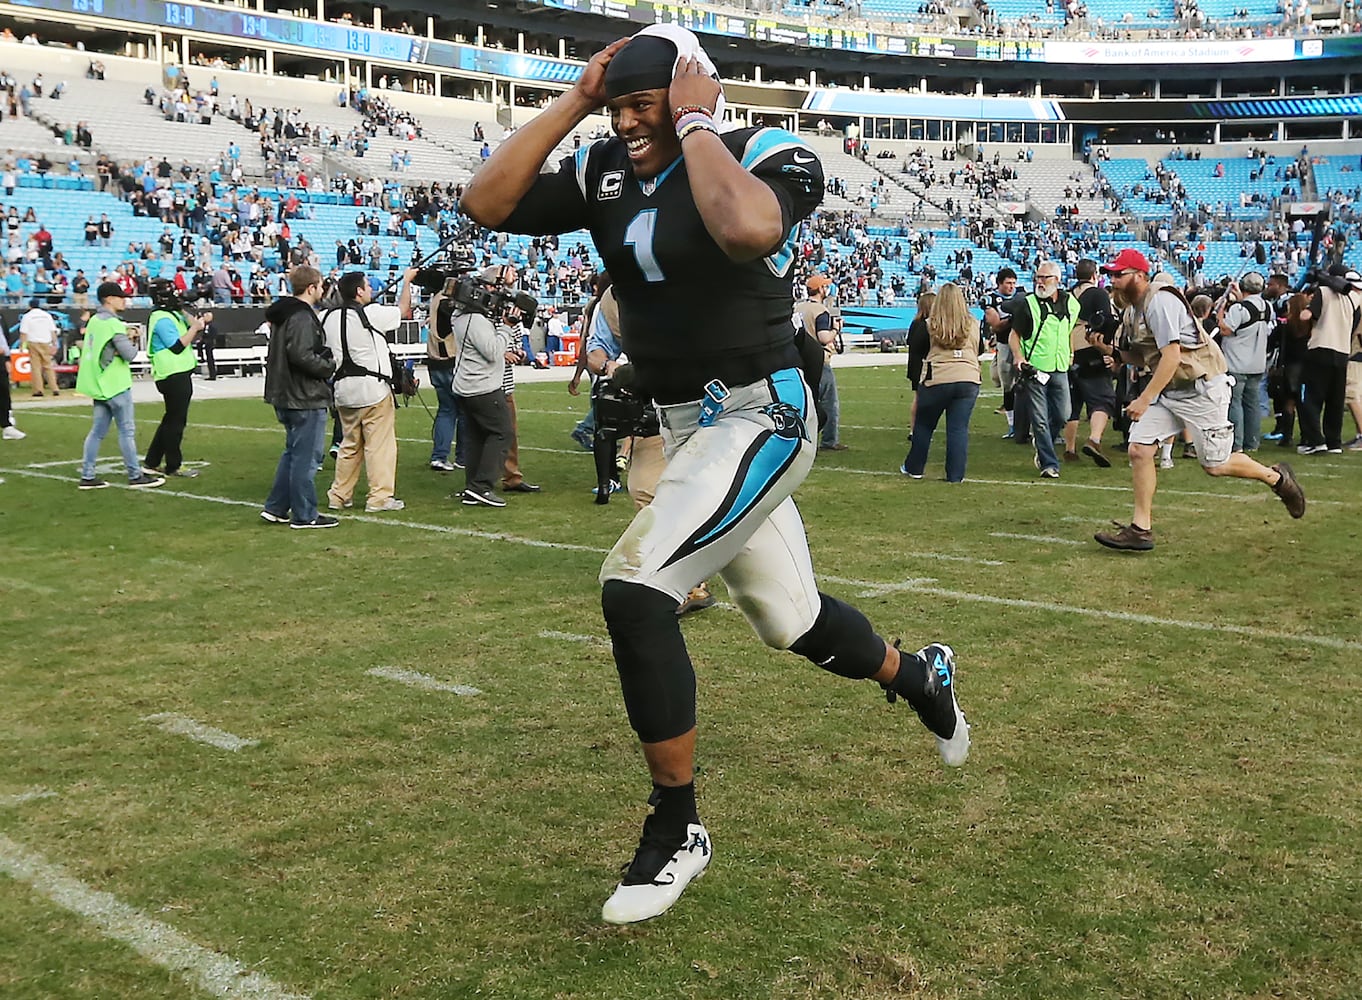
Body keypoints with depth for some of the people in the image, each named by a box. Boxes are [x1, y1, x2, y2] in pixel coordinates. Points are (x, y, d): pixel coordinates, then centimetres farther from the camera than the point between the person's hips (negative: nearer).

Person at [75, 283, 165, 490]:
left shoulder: (94, 321, 12)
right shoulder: (113, 324, -16)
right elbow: (130, 354, -20)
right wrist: (132, 343, 1)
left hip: (98, 385, 9)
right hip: (115, 386, -9)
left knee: (98, 430, 10)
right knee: (127, 431, -2)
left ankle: (87, 476, 10)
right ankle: (135, 476, 3)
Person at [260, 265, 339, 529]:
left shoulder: (282, 314, 14)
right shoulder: (302, 317, -17)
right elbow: (301, 355, -27)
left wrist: (325, 360, 10)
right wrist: (330, 366, -13)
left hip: (286, 396, 10)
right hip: (305, 398, -10)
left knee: (293, 452, 20)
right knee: (306, 457, -2)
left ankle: (276, 508, 22)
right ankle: (304, 515, 4)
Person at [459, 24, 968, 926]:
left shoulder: (766, 157, -16)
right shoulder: (606, 172, 4)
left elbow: (749, 232, -40)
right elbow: (486, 205, -4)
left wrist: (695, 127, -24)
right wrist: (573, 104, -6)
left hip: (760, 415, -8)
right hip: (688, 424, 8)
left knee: (635, 593, -21)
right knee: (790, 620, 19)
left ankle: (677, 830, -4)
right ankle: (921, 677, 51)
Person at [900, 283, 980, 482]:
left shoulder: (930, 325, -4)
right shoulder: (973, 325, 4)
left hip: (936, 380, -2)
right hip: (968, 379, 2)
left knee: (923, 425, 14)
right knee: (959, 429, 3)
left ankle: (914, 468, 24)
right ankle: (956, 475, 2)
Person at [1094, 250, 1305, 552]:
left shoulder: (1160, 301, -18)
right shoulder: (1136, 307, 11)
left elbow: (1171, 357, -25)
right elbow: (1143, 358, 15)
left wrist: (1144, 399, -25)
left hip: (1201, 388, -9)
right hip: (1168, 391, 9)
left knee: (1215, 465, -1)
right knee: (1138, 449, -5)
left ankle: (1276, 477, 25)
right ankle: (1141, 529, -1)